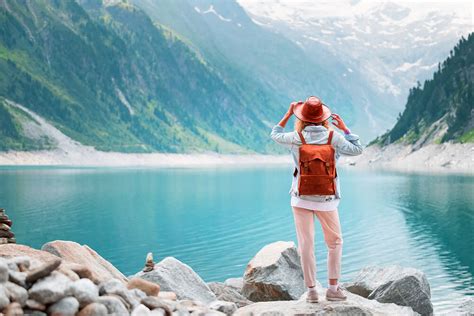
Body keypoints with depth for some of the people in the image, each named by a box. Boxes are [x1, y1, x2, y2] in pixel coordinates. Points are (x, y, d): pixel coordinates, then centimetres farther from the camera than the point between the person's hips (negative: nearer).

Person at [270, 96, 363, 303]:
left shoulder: (296, 138, -8)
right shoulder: (334, 138, -9)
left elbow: (275, 134, 13)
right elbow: (357, 149, 6)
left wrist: (288, 114, 19)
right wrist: (344, 128, 11)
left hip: (301, 198, 0)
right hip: (327, 199, 0)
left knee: (306, 245, 6)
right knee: (335, 243, 15)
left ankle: (311, 290, 8)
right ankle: (333, 288, 13)